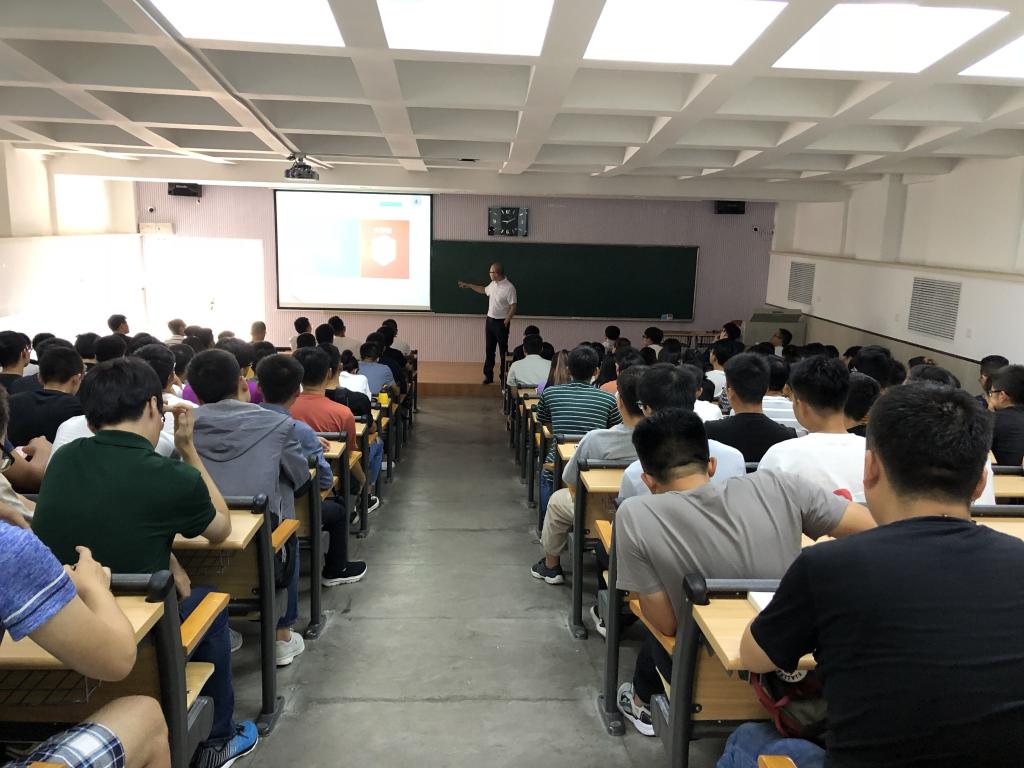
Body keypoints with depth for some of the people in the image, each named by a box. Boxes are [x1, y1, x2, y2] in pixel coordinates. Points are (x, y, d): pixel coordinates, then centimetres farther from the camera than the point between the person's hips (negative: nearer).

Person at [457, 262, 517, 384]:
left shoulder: (509, 288, -18)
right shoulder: (493, 284, 6)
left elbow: (513, 306, -18)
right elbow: (484, 290, 28)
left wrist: (506, 322, -21)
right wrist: (468, 285, 30)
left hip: (501, 323, -7)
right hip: (490, 320, 7)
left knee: (503, 351, 1)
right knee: (489, 350, 10)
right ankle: (488, 375, 17)